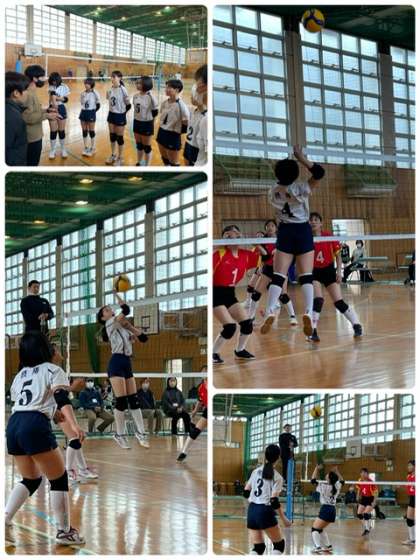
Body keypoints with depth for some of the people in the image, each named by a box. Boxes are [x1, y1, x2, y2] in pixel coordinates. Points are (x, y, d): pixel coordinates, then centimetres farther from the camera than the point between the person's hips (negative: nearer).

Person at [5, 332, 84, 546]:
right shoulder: (53, 370, 7)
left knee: (30, 479, 21)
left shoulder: (20, 375, 24)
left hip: (13, 425, 7)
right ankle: (64, 531, 7)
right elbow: (62, 400, -10)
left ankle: (5, 520, 5)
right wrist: (73, 424, -22)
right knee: (59, 479, 6)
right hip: (35, 426, -7)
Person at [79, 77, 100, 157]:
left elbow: (98, 105, -5)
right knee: (84, 131, 9)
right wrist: (85, 110, 4)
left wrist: (93, 111, -4)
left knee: (91, 131, 3)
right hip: (83, 112, 5)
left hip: (91, 113, -5)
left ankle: (93, 148, 14)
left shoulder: (95, 93, -11)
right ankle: (86, 148, 20)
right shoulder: (83, 93, 3)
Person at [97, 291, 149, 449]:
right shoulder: (110, 323, -1)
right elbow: (126, 310, -16)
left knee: (134, 399, 4)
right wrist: (116, 294, -2)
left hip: (127, 364, 8)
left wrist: (130, 327, 6)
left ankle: (140, 432, 7)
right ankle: (120, 434, 1)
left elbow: (143, 337, 16)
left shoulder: (123, 327, 21)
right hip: (116, 363, -8)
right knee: (121, 400, -8)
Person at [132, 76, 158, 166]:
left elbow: (155, 111, -12)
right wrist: (138, 118, 14)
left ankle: (147, 166, 19)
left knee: (147, 147, 7)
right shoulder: (136, 96, 0)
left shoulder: (150, 97, -20)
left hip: (147, 124, -6)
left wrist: (148, 119, -1)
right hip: (137, 123, 6)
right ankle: (139, 163, 34)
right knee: (139, 145, 19)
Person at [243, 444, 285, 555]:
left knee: (258, 547, 13)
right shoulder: (277, 477, -8)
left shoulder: (256, 471, 9)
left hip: (251, 511, 6)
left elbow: (246, 492, 11)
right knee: (279, 544, 9)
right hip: (265, 512, -6)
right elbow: (274, 502, -15)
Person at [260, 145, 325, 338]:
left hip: (285, 233, 2)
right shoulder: (300, 189, -12)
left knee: (278, 276, -3)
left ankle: (269, 312, -18)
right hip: (303, 232, -2)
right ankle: (308, 313, -18)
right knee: (306, 276, -3)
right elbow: (319, 173, -15)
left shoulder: (274, 192, 0)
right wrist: (301, 158, -12)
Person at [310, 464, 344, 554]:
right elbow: (341, 481, 30)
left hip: (325, 509, -7)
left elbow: (313, 480, -3)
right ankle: (328, 546, 19)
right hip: (332, 510, 7)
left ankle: (317, 547, -23)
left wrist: (317, 469, 2)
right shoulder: (337, 486, 8)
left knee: (315, 529, -6)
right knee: (320, 528, 22)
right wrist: (337, 472, 30)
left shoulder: (324, 485, -8)